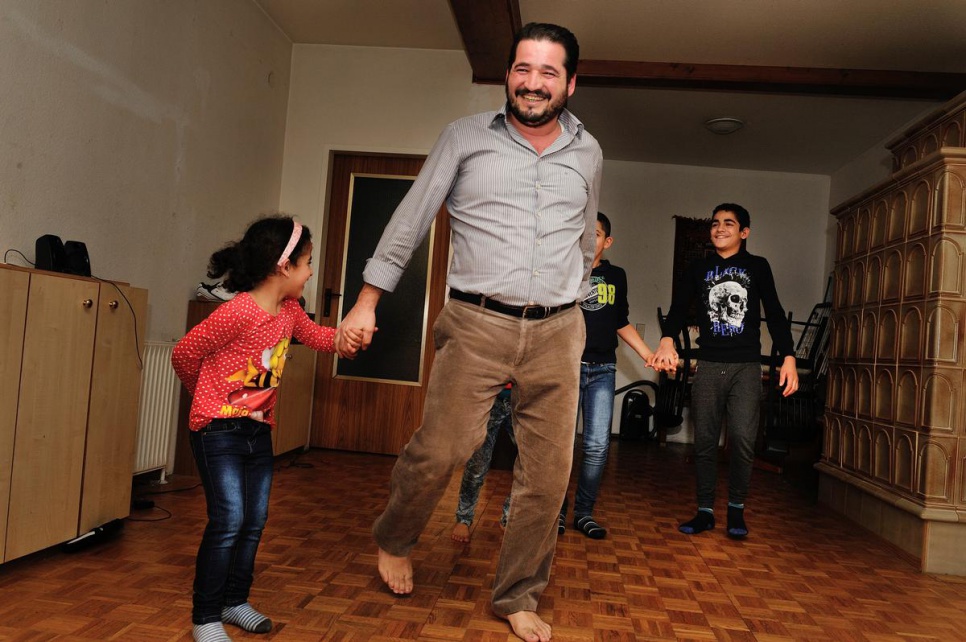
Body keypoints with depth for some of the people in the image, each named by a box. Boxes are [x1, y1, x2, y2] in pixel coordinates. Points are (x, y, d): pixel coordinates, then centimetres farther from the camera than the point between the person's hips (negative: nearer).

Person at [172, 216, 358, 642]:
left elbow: (315, 335, 18)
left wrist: (343, 336, -7)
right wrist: (210, 397, 5)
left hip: (259, 430, 8)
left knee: (255, 520, 11)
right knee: (228, 520, -9)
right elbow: (184, 354, -14)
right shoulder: (238, 311, -22)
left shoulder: (289, 310, 1)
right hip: (217, 430, -8)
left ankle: (235, 601, 28)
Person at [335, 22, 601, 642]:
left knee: (548, 473, 4)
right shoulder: (466, 137, 4)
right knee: (440, 450, -11)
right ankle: (394, 540, 23)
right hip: (477, 324, -3)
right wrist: (367, 301, 1)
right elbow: (411, 219, 4)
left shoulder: (587, 152, 12)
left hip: (557, 333, 3)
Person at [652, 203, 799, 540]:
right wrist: (667, 340, -17)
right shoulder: (699, 268, 12)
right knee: (705, 441, 2)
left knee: (743, 440, -9)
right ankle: (705, 512, 13)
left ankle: (736, 509, 10)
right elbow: (679, 307, 2)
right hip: (709, 365, 2)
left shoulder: (758, 267, 9)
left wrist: (788, 357, -6)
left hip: (747, 366, -1)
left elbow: (774, 314, 5)